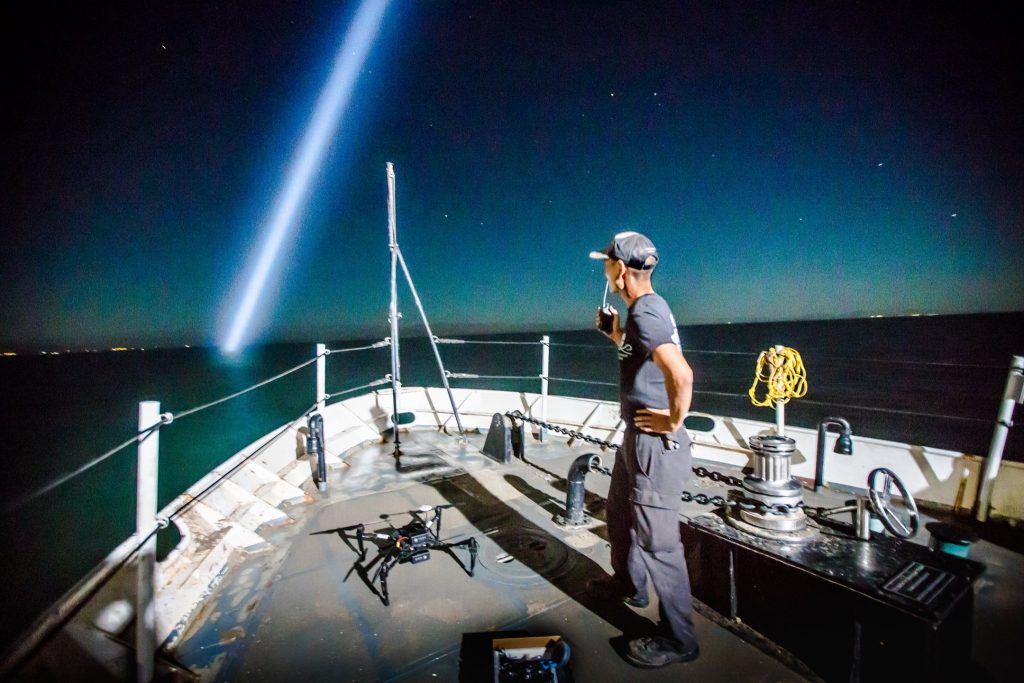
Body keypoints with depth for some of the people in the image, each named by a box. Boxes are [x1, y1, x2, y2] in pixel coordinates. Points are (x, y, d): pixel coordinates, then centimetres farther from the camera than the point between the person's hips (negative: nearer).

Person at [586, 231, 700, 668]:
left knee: (656, 540, 2)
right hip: (637, 437, 11)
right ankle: (628, 584, 48)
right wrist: (615, 333, 12)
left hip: (655, 443, -11)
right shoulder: (647, 308, 9)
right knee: (619, 513, 25)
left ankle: (678, 640, 21)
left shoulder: (645, 312, -21)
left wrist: (674, 422, -22)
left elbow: (681, 374, -35)